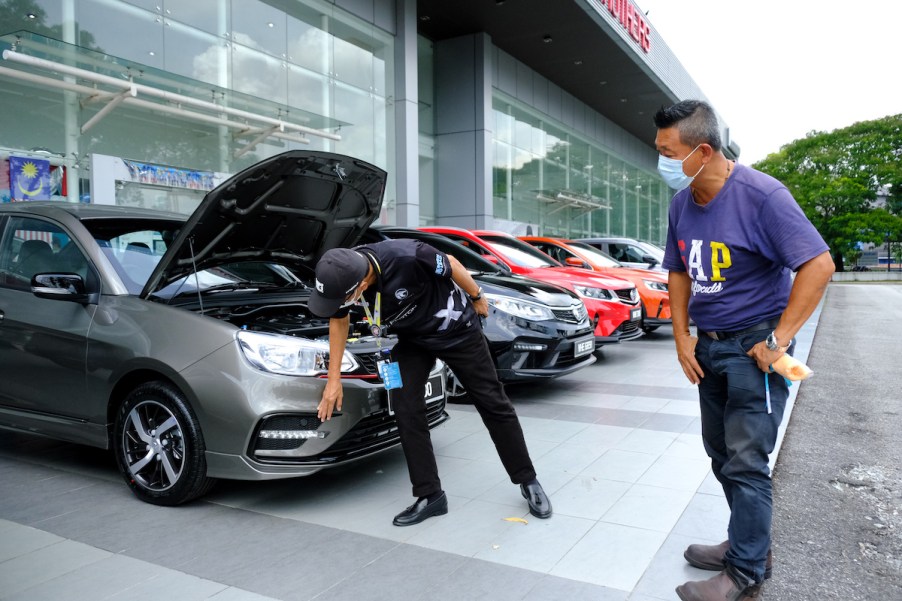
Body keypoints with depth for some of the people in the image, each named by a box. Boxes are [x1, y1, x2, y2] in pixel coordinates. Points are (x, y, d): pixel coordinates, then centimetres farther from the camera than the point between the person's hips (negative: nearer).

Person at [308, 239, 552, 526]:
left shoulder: (407, 257, -39)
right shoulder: (343, 275, -20)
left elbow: (451, 265, -19)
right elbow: (339, 320, -1)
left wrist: (477, 297, -3)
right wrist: (334, 379, 1)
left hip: (455, 329, -5)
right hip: (412, 339, 5)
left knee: (493, 403, 4)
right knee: (406, 410, -7)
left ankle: (528, 481, 21)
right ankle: (430, 496, 6)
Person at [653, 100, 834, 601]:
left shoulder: (760, 195, -18)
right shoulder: (681, 203, 3)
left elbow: (819, 264, -19)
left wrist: (779, 340, -20)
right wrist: (681, 336, 5)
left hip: (753, 346, -7)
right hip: (708, 348, 7)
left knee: (745, 463, -3)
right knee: (722, 455, 14)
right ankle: (750, 544, 32)